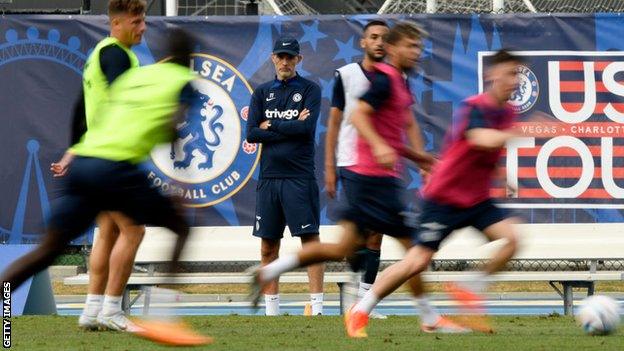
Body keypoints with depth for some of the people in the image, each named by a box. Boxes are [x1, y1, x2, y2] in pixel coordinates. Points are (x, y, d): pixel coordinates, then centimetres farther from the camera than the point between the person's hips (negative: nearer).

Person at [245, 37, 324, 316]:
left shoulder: (310, 90, 4)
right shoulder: (262, 92, 14)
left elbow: (307, 128, -11)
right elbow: (251, 134, 2)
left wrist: (271, 125, -3)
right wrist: (290, 128, -5)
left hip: (300, 176, -4)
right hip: (269, 177, 4)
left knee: (309, 239, -9)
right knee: (268, 245, 5)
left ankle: (317, 304, -11)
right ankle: (271, 308, 11)